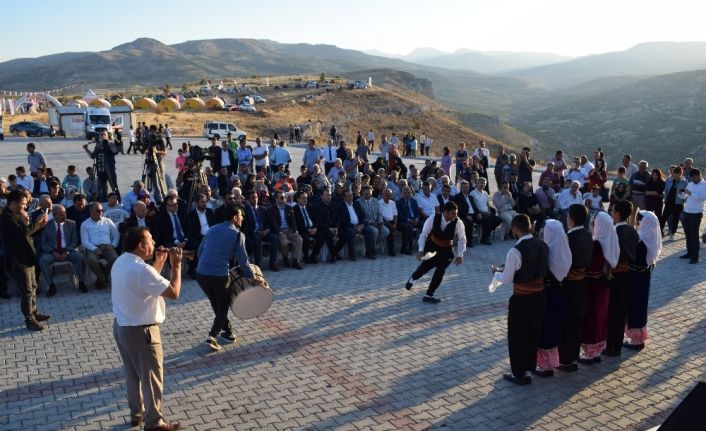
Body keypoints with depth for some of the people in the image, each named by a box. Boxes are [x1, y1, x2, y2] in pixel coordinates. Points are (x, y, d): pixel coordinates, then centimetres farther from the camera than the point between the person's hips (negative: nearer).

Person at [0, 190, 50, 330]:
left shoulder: (16, 215, 13)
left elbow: (29, 232, 19)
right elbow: (23, 232, -32)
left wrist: (40, 224, 2)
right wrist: (37, 222, -21)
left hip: (26, 258, 10)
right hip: (18, 261, -10)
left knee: (32, 288, 19)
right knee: (27, 291, -3)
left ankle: (34, 313, 32)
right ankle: (29, 320, 7)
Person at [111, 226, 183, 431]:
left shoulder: (121, 262, 3)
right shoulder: (141, 269, -28)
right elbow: (173, 292, -25)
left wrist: (159, 262, 9)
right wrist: (176, 264, -16)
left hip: (121, 326, 10)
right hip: (141, 331, -9)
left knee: (133, 374, 23)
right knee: (152, 377, 7)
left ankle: (136, 414, 38)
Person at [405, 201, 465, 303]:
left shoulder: (458, 223, -23)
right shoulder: (433, 219, -23)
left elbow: (462, 239, -9)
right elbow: (423, 234, -14)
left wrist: (460, 255, -13)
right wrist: (421, 249, -22)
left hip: (446, 250, 1)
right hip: (432, 246, 0)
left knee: (440, 271, -9)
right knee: (426, 266, -7)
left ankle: (428, 295, 5)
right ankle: (412, 279, 28)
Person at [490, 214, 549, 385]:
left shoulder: (515, 251, -22)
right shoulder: (543, 245, -1)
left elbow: (507, 278, -15)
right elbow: (543, 269, 11)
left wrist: (496, 273, 5)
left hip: (521, 299, -7)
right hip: (540, 295, 7)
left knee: (517, 336, 8)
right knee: (534, 332, 23)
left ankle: (519, 374, 17)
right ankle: (531, 364, 39)